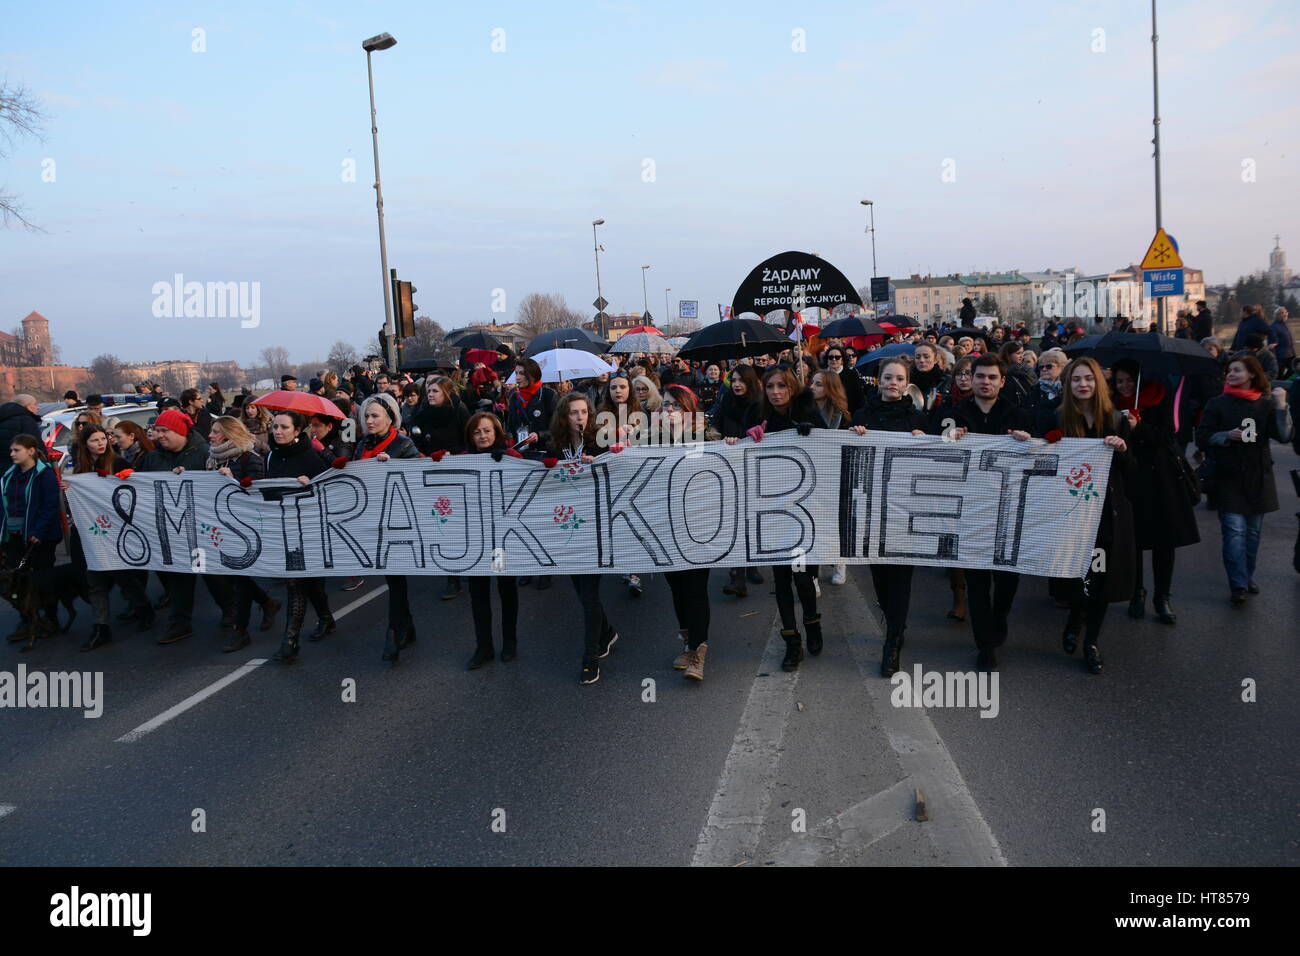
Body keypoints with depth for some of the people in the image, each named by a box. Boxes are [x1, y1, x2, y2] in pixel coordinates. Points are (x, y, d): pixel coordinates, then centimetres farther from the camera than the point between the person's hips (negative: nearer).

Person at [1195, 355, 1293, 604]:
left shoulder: (1265, 405, 4)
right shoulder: (1218, 404, 0)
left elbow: (1284, 435, -7)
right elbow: (1202, 437, -1)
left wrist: (1281, 405, -16)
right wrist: (1227, 436, -17)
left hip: (1258, 478, 3)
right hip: (1228, 477, -2)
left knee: (1253, 531, 11)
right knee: (1235, 530, -11)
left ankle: (1247, 577, 28)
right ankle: (1238, 586, -10)